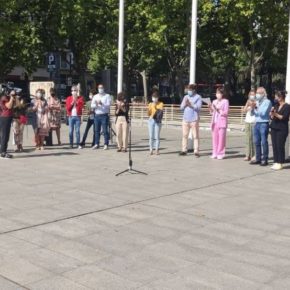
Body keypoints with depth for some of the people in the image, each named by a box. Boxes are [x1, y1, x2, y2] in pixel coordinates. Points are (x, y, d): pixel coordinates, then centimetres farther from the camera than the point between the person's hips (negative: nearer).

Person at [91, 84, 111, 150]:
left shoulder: (107, 96, 3)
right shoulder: (95, 96, 15)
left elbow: (108, 105, -10)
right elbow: (92, 106, 7)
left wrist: (101, 104, -27)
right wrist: (96, 105, -16)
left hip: (104, 115, -4)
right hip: (97, 115, 4)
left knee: (105, 130, -5)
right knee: (97, 130, 6)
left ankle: (106, 144, -1)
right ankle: (96, 144, 12)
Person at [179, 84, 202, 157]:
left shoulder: (198, 97, 2)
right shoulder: (186, 97, 16)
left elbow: (198, 108, -8)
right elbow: (181, 107, 12)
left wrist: (191, 104, -18)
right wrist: (184, 104, -7)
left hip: (194, 119, -5)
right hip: (185, 119, 5)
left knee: (196, 136, -4)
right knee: (185, 135, 4)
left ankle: (196, 151, -3)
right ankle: (184, 150, 8)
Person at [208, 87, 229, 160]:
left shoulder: (225, 101, 1)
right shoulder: (214, 101, 16)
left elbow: (226, 112, -6)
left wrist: (218, 110, -16)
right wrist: (210, 108, -1)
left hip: (222, 122, -5)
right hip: (214, 122, 5)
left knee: (221, 138, -6)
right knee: (214, 138, 2)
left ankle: (220, 154, -1)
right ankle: (215, 153, 7)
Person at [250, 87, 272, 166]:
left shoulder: (267, 102, -4)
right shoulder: (257, 102, 16)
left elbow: (263, 113, -15)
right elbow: (253, 113, 15)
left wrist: (256, 107, -21)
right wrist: (252, 108, -3)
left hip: (264, 124, -7)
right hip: (257, 123, 7)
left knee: (264, 142, -5)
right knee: (257, 142, 8)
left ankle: (264, 160, -1)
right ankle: (258, 159, 15)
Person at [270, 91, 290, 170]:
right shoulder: (276, 106, 13)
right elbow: (272, 117, 13)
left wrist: (275, 114, -20)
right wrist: (271, 113, -6)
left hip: (282, 129, -6)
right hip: (274, 128, 6)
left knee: (280, 146, -6)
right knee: (274, 146, 5)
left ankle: (280, 163, 1)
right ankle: (276, 162, 11)